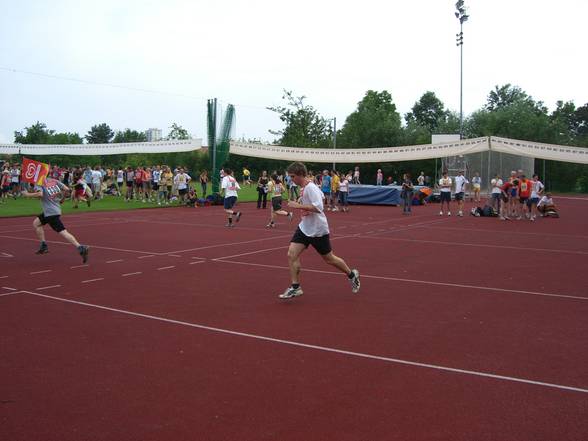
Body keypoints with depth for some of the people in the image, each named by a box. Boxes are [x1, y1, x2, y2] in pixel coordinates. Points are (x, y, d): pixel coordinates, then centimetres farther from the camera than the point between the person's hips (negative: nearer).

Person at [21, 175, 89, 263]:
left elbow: (40, 194, -25)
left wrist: (27, 194, -9)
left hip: (51, 212, -8)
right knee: (36, 223, 21)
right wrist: (62, 199, 19)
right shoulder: (54, 180, 10)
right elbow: (66, 189, 3)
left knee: (63, 232, -11)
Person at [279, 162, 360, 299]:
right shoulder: (304, 187, 6)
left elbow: (318, 207, -31)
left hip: (318, 230, -8)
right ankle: (295, 287, 0)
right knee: (291, 254, -7)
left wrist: (298, 206, -31)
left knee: (329, 259, 8)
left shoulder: (311, 188, -21)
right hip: (304, 228, 8)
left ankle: (352, 274, 32)